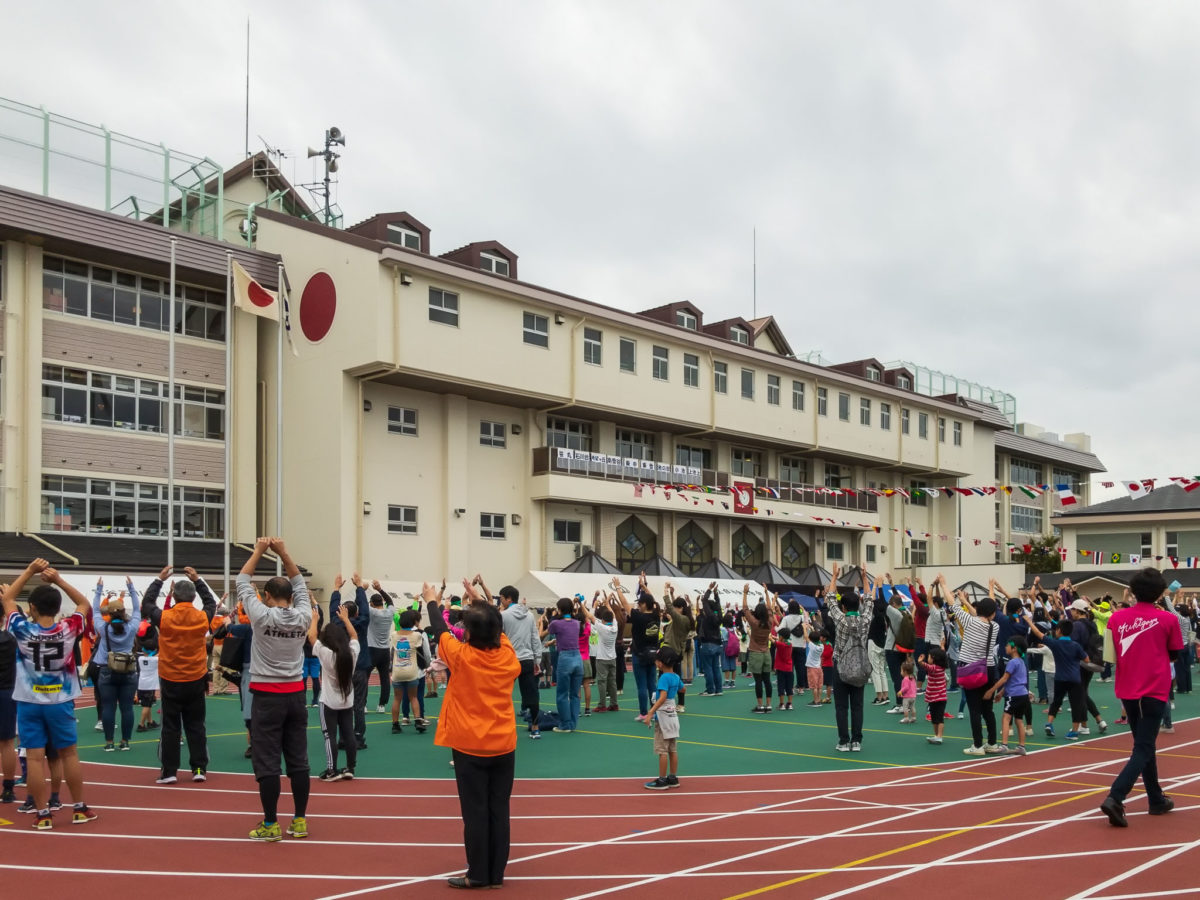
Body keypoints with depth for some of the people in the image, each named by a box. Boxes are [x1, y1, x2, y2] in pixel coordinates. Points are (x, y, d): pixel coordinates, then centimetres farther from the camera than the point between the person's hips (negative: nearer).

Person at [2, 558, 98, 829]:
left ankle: (43, 815, 5)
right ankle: (79, 809, 17)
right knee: (69, 754, 10)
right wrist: (58, 580, -2)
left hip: (29, 703, -1)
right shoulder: (68, 630, -10)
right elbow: (84, 604, 8)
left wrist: (29, 571, 6)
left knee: (34, 758, 3)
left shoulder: (22, 629, -11)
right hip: (60, 702, 1)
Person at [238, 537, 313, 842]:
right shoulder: (303, 617, -1)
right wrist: (283, 553, 11)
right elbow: (300, 586, 14)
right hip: (295, 695, 4)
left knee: (267, 763, 1)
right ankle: (300, 821, 12)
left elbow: (242, 583, 1)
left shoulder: (262, 616, -10)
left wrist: (259, 551, 8)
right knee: (298, 760, 7)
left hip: (267, 696, -4)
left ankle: (270, 825, 3)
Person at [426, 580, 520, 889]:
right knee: (499, 811, 7)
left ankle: (478, 874, 7)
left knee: (475, 812, 2)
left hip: (470, 747, -4)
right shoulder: (507, 655, -3)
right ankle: (497, 873, 14)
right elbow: (497, 627, 17)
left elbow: (440, 631, 6)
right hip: (503, 746, 4)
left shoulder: (461, 656, -12)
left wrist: (432, 601, 23)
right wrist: (479, 601, 29)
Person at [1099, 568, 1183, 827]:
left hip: (1127, 690, 4)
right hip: (1154, 690, -4)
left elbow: (1111, 653, 6)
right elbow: (1174, 655, 4)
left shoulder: (1117, 617, -1)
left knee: (1144, 745, 20)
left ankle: (1157, 800, 30)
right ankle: (1115, 797, -20)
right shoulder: (1168, 619, -8)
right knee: (1143, 748, -3)